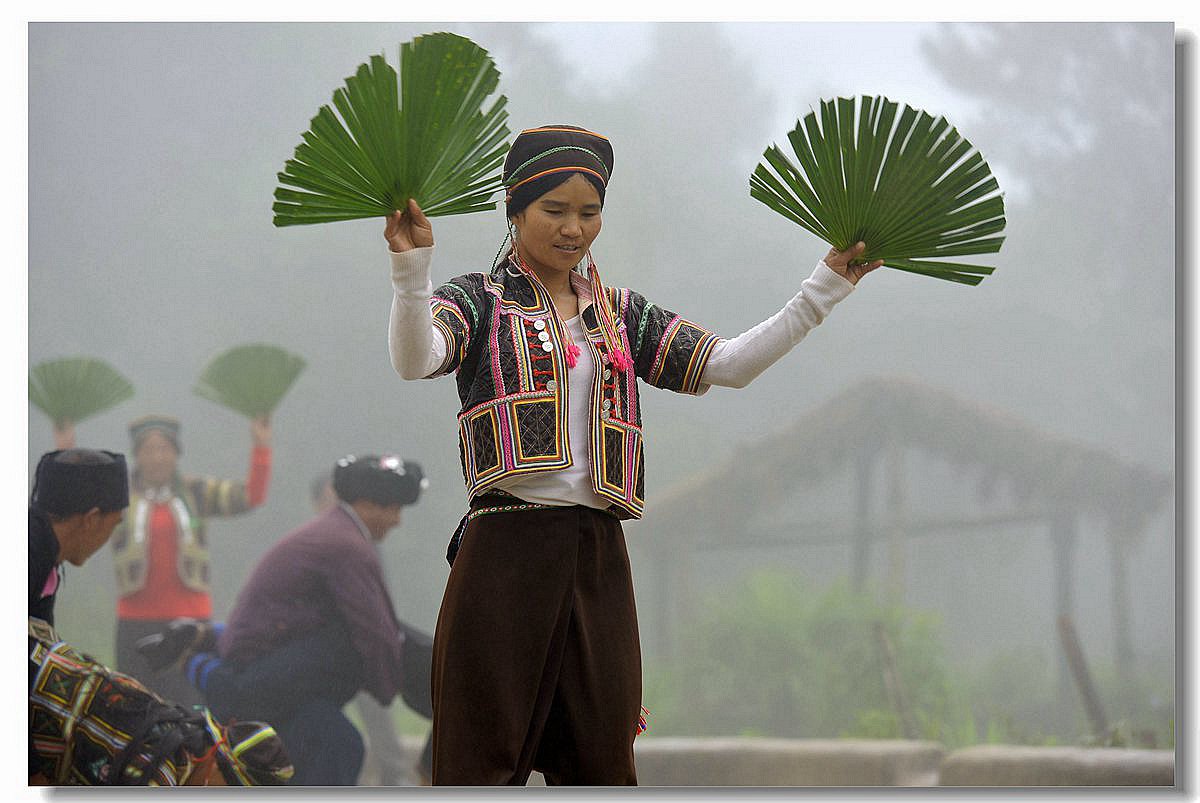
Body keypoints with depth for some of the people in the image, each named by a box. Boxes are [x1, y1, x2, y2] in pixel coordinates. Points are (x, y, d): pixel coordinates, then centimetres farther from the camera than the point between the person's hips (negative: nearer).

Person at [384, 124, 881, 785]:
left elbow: (732, 364, 10)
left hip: (598, 557, 5)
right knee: (484, 754, -5)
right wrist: (411, 269, -34)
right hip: (506, 552, -5)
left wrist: (824, 289, 2)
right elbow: (414, 359, -16)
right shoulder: (480, 301, 4)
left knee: (600, 758, 6)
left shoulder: (621, 315, 17)